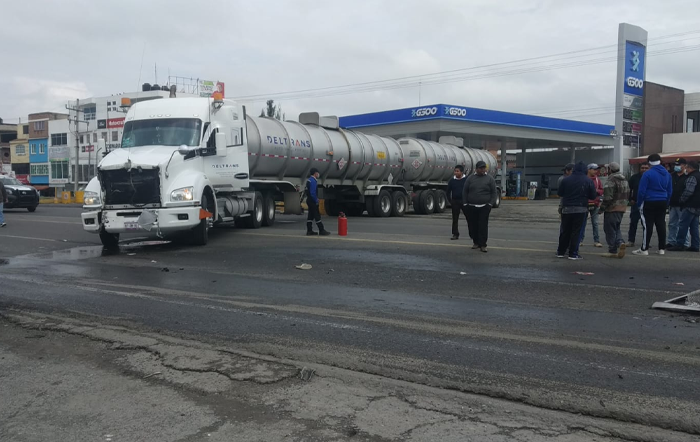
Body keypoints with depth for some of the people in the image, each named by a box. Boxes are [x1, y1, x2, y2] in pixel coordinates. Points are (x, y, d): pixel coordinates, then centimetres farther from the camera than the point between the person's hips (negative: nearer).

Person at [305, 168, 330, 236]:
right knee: (317, 216, -6)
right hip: (313, 201, -10)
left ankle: (309, 231, 13)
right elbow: (313, 193, -24)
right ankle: (321, 230, -2)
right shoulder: (313, 181, -17)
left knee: (311, 216, 11)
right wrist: (316, 201, -17)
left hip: (309, 200, 10)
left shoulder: (310, 180, 14)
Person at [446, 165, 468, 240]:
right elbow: (448, 191, 11)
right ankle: (455, 234, 10)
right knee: (455, 219, 4)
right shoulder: (452, 180, 4)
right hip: (455, 202, 2)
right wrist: (450, 200, 4)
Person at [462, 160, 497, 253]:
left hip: (484, 207, -2)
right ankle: (476, 242, 20)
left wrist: (491, 203, -5)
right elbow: (465, 191, 9)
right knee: (473, 225, 5)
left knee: (483, 226, -7)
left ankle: (483, 245, -5)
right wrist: (465, 203, 2)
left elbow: (493, 192, 4)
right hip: (471, 207, 2)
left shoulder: (490, 179, 5)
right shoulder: (470, 179, 8)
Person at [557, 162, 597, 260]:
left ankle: (561, 252, 17)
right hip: (580, 209, -2)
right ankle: (573, 253, -1)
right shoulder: (588, 181, -4)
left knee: (565, 231, 11)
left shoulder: (566, 180, 0)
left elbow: (560, 193, 6)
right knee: (576, 231, 1)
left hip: (566, 209, 2)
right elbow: (593, 196, -1)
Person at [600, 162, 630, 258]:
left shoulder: (611, 181, -16)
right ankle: (620, 242, -3)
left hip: (612, 208, -9)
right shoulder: (625, 180, 13)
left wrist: (602, 208, -12)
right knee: (617, 228, 20)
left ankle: (613, 251, 2)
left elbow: (608, 197, -21)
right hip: (622, 208, 9)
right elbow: (628, 194, 18)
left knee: (610, 229, 0)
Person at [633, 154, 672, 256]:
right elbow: (670, 190, 11)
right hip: (662, 203, 6)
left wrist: (639, 203, -3)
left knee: (647, 225, -3)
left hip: (649, 203, -6)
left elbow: (641, 191, -13)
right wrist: (667, 203, 19)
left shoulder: (648, 174, -13)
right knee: (661, 225, 10)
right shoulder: (667, 174, 6)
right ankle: (662, 248, 14)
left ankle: (644, 249, -2)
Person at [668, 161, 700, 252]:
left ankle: (679, 244, -8)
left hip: (690, 206, -10)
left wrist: (681, 200, -9)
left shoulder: (692, 177, -14)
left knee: (683, 225, -8)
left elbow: (688, 192, -23)